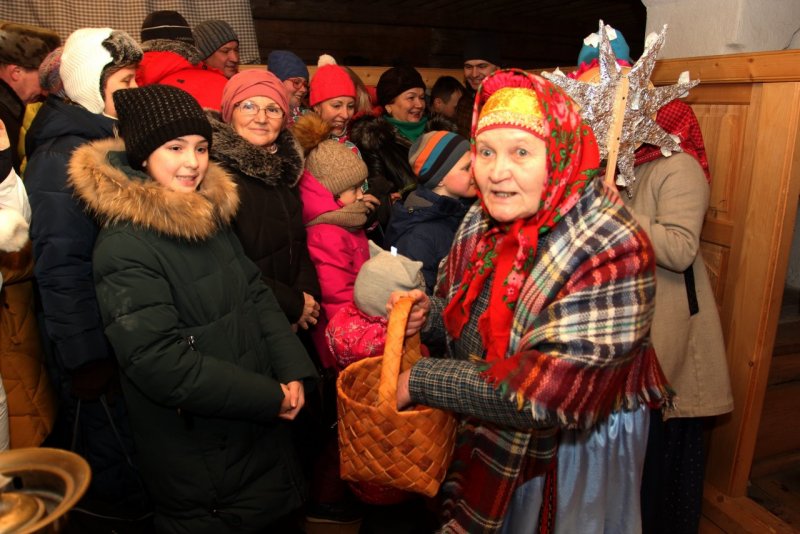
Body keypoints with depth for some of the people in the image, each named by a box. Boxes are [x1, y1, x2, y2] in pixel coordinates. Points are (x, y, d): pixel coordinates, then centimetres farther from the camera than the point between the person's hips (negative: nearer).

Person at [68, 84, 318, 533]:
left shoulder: (211, 212, 3)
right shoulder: (125, 246, -22)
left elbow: (255, 293, 6)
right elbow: (160, 362, -25)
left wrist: (292, 370, -7)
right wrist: (270, 396, -20)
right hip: (199, 459, -7)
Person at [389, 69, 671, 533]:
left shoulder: (611, 251, -28)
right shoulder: (484, 220, -7)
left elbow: (547, 394, -31)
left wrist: (423, 380, -25)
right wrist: (429, 315, -15)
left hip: (574, 446, -5)